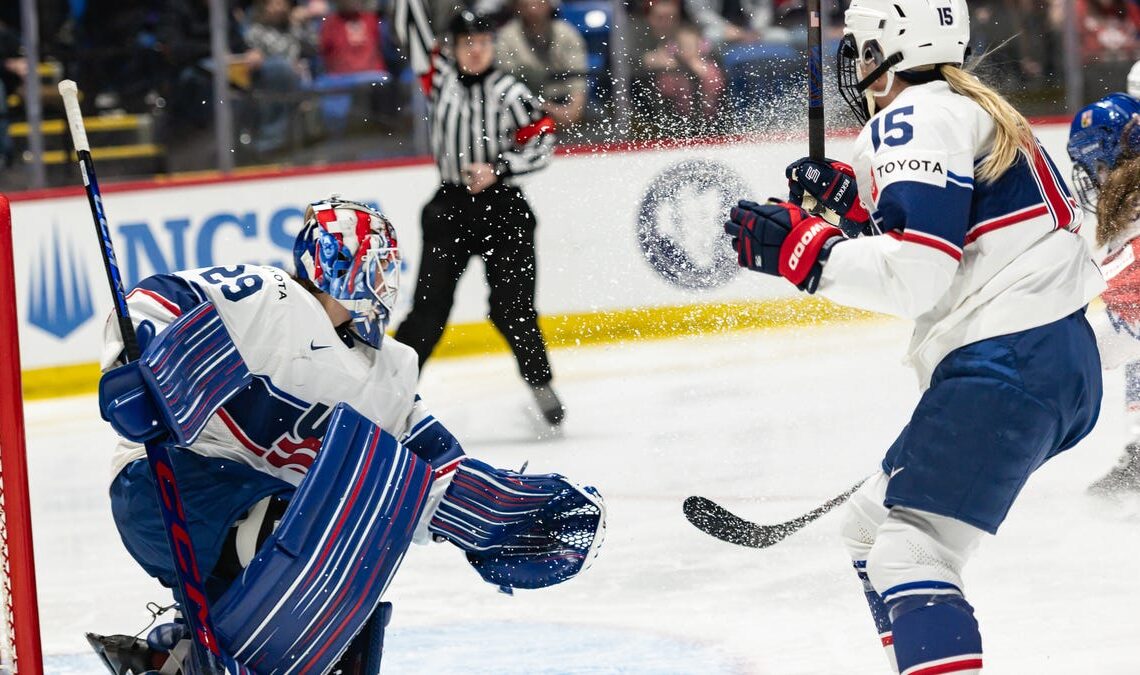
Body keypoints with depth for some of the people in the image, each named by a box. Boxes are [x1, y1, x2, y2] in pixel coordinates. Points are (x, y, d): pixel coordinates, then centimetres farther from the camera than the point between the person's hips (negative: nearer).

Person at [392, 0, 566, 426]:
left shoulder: (509, 92, -4)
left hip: (502, 208, -2)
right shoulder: (440, 78, 4)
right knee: (429, 307, -2)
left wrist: (498, 170, -16)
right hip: (450, 207, 2)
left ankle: (541, 384, 15)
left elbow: (541, 145, -5)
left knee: (512, 307, -2)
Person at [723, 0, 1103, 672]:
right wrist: (856, 201, 17)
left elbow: (917, 275, -19)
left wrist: (800, 247, -14)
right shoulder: (973, 110, 22)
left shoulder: (914, 119, -9)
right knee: (873, 524, 19)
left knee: (910, 551, -19)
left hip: (1009, 363, -11)